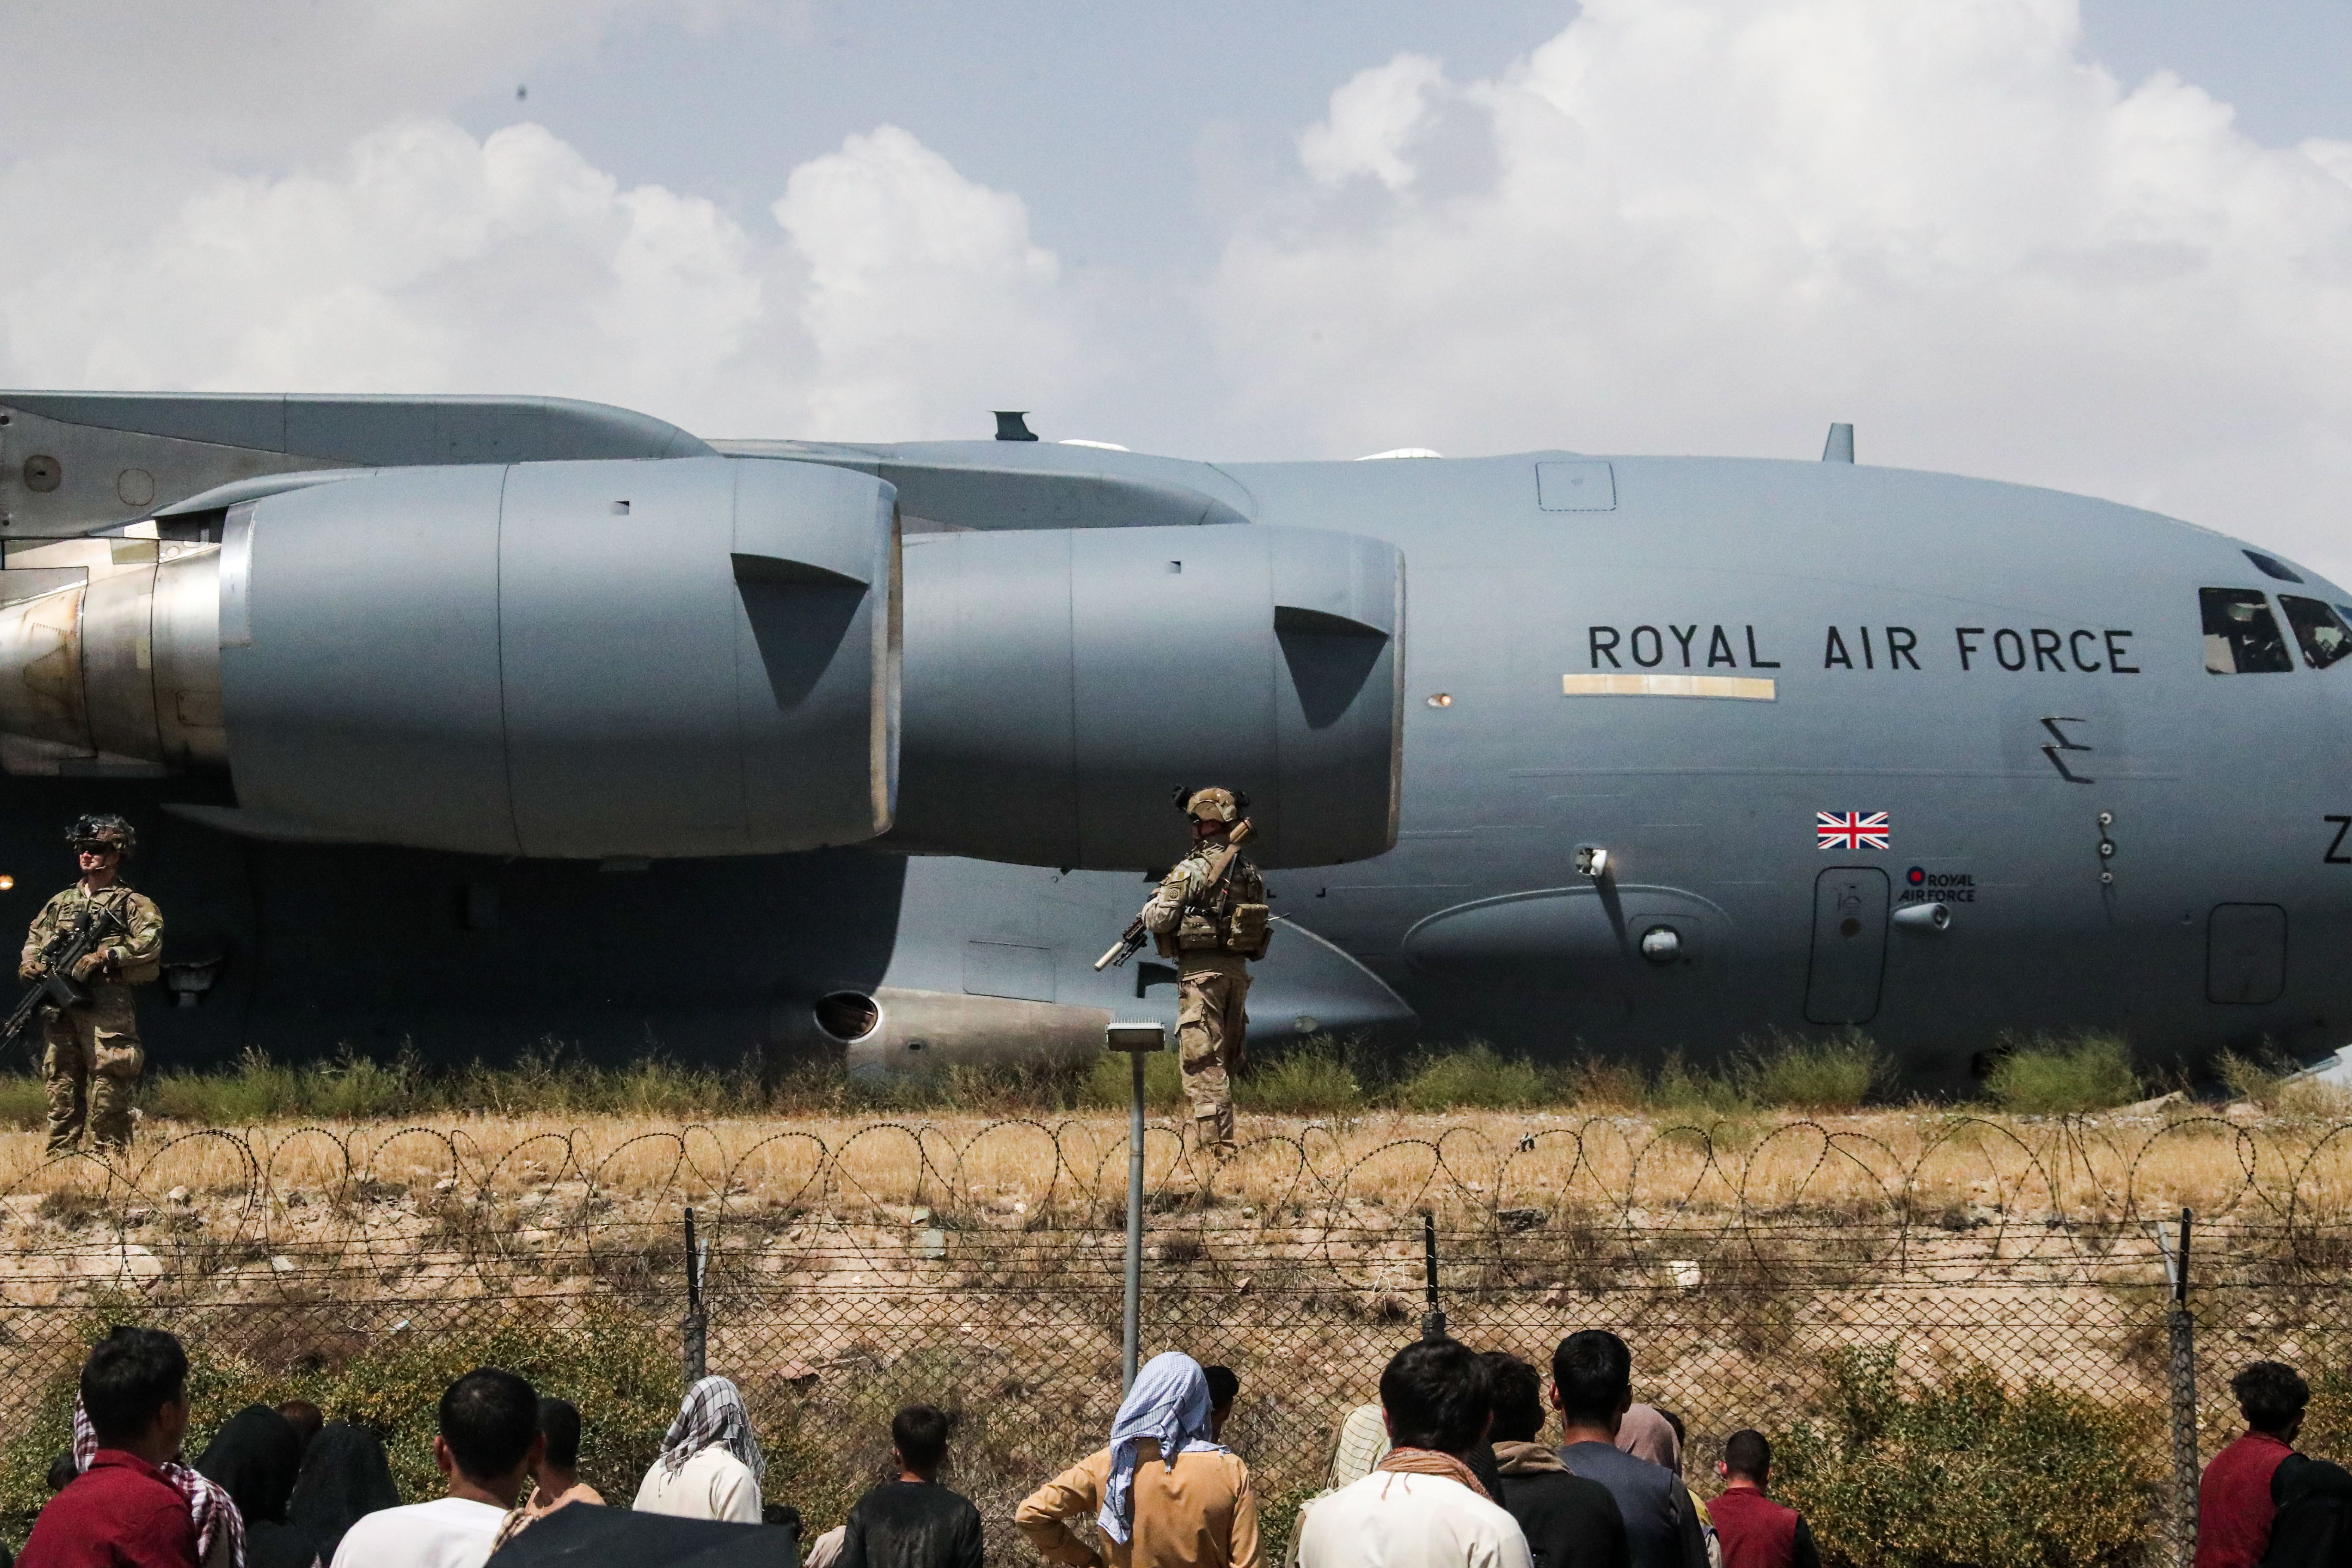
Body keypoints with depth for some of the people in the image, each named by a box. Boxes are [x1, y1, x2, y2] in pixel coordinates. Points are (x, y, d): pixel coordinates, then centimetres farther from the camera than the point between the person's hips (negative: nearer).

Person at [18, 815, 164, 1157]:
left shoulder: (132, 904, 4)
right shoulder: (60, 903, 22)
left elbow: (150, 944, -10)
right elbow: (35, 939, 26)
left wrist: (104, 956, -18)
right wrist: (30, 964, 3)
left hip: (107, 1009, -5)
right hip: (60, 1010, 5)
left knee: (107, 1089, -10)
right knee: (60, 1088, 4)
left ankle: (111, 1157, -9)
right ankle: (59, 1157, 7)